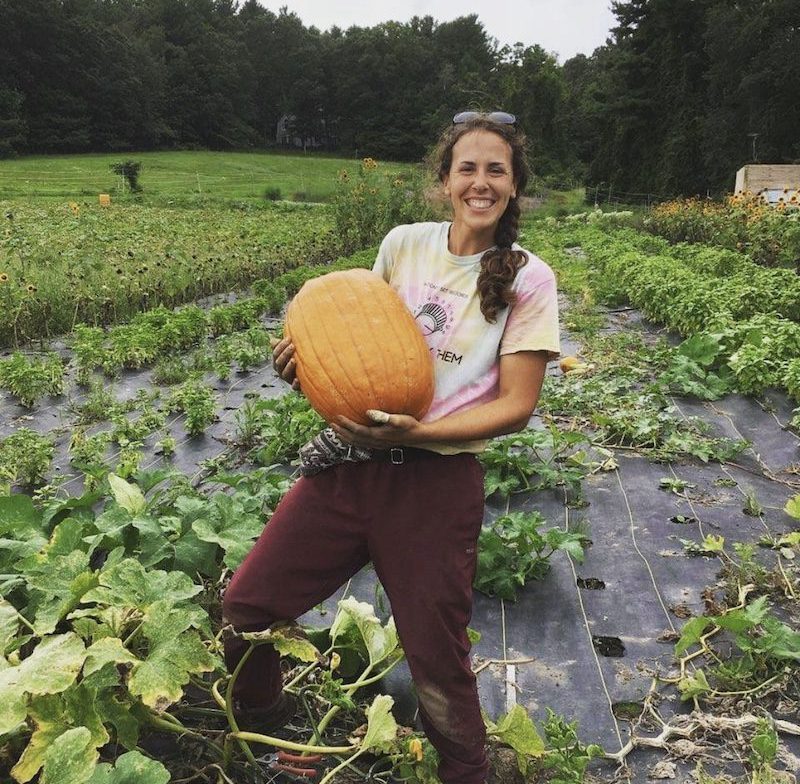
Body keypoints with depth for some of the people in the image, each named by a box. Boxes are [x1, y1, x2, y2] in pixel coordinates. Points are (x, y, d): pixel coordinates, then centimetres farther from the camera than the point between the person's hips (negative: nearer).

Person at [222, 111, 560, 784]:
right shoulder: (403, 243, 5)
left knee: (437, 658, 7)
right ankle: (256, 721, 42)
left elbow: (516, 405, -8)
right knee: (246, 605, 10)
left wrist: (413, 431, -22)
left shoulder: (527, 280, -5)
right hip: (349, 461, 4)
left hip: (437, 481, -4)